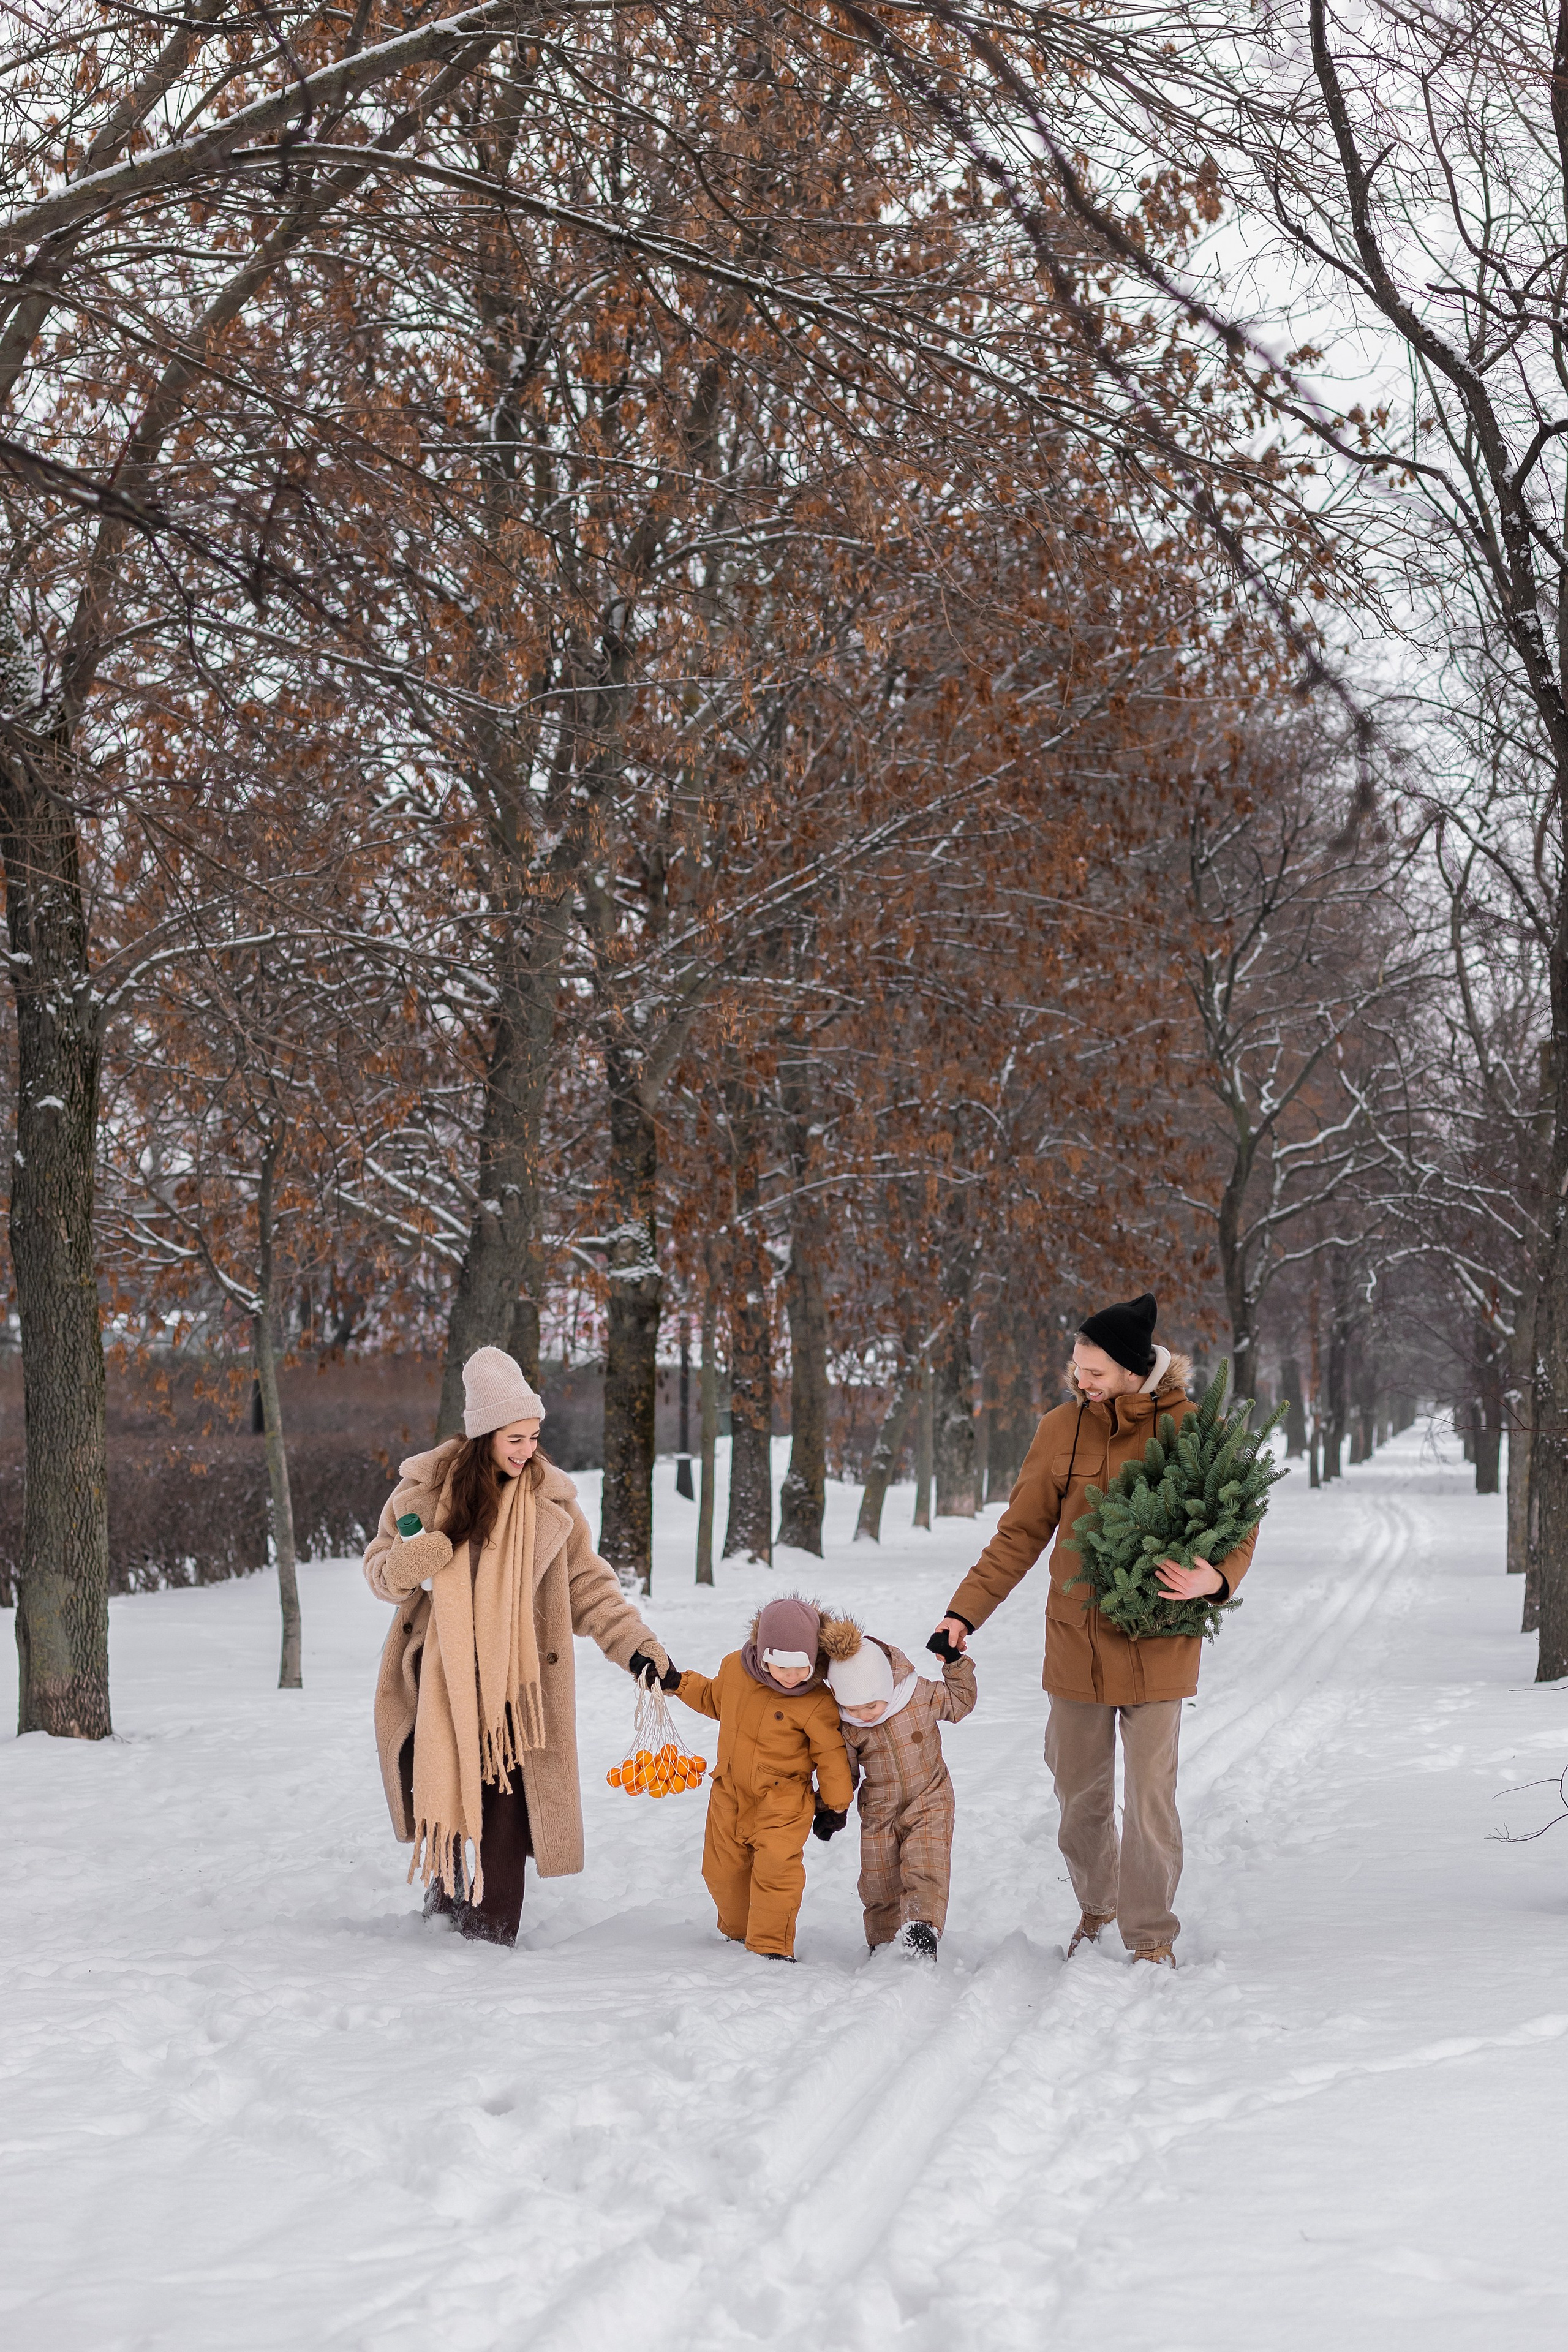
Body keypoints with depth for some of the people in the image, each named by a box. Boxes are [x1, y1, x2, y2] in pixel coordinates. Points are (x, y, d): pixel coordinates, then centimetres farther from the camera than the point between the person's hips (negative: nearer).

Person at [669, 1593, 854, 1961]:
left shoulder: (817, 1703, -21)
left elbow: (831, 1752, -9)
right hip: (730, 1793, 5)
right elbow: (713, 1699, 16)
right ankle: (737, 1930, 38)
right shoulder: (734, 1669, -8)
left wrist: (836, 1804, -1)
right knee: (723, 1870, 13)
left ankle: (771, 1944, -2)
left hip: (783, 1800, -5)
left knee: (776, 1868, -16)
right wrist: (678, 1683, 8)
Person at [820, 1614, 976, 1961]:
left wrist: (956, 1665, -8)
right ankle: (883, 1944, 25)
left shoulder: (922, 1695, -17)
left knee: (925, 1868, -22)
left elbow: (960, 1701, 2)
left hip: (929, 1801, -2)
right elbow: (844, 1769, 1)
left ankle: (921, 1928, -29)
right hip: (878, 1812, 2)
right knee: (879, 1885, 7)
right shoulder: (846, 1726, -14)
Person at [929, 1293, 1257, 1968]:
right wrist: (966, 1610, 1)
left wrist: (1216, 1577, -22)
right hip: (1077, 1638, 3)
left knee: (1150, 1796, -4)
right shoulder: (1063, 1431, -1)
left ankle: (1151, 1936, 11)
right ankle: (1095, 1905, 35)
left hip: (1157, 1644, -3)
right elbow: (1021, 1534, 6)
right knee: (1079, 1789, 11)